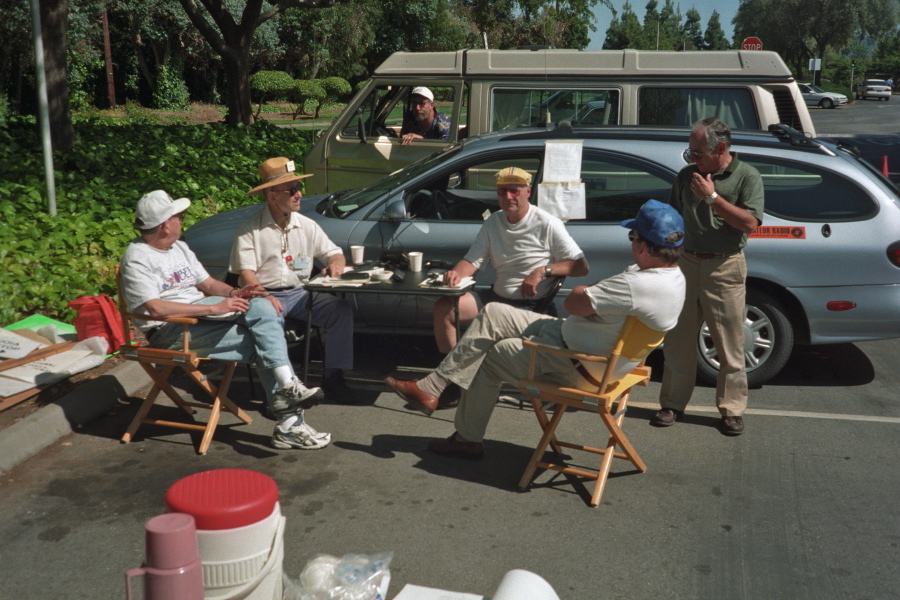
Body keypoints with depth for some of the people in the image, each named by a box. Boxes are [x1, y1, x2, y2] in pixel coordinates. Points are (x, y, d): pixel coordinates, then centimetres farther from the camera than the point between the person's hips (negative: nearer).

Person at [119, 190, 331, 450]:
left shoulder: (179, 247, 19)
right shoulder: (137, 258, -8)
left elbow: (208, 284, 20)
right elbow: (155, 309, -21)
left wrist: (233, 293, -4)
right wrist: (214, 308, -24)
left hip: (200, 315, 7)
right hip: (170, 332, -7)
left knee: (260, 306, -21)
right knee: (261, 342, -23)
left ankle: (286, 386, -27)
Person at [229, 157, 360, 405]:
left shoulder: (307, 226, 12)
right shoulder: (251, 229, -1)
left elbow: (335, 253, 15)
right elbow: (246, 272, -9)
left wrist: (337, 263, -11)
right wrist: (264, 296, -27)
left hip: (300, 293, 4)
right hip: (267, 295, -4)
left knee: (341, 309, -19)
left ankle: (333, 378, -13)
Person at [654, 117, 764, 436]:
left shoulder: (747, 177, -4)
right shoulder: (686, 175, 9)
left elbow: (750, 223, -16)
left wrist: (712, 197, -19)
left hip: (724, 269, -4)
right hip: (686, 264, 4)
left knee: (730, 344, 2)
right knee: (678, 340, 7)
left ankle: (732, 409, 13)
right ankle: (673, 403, 18)